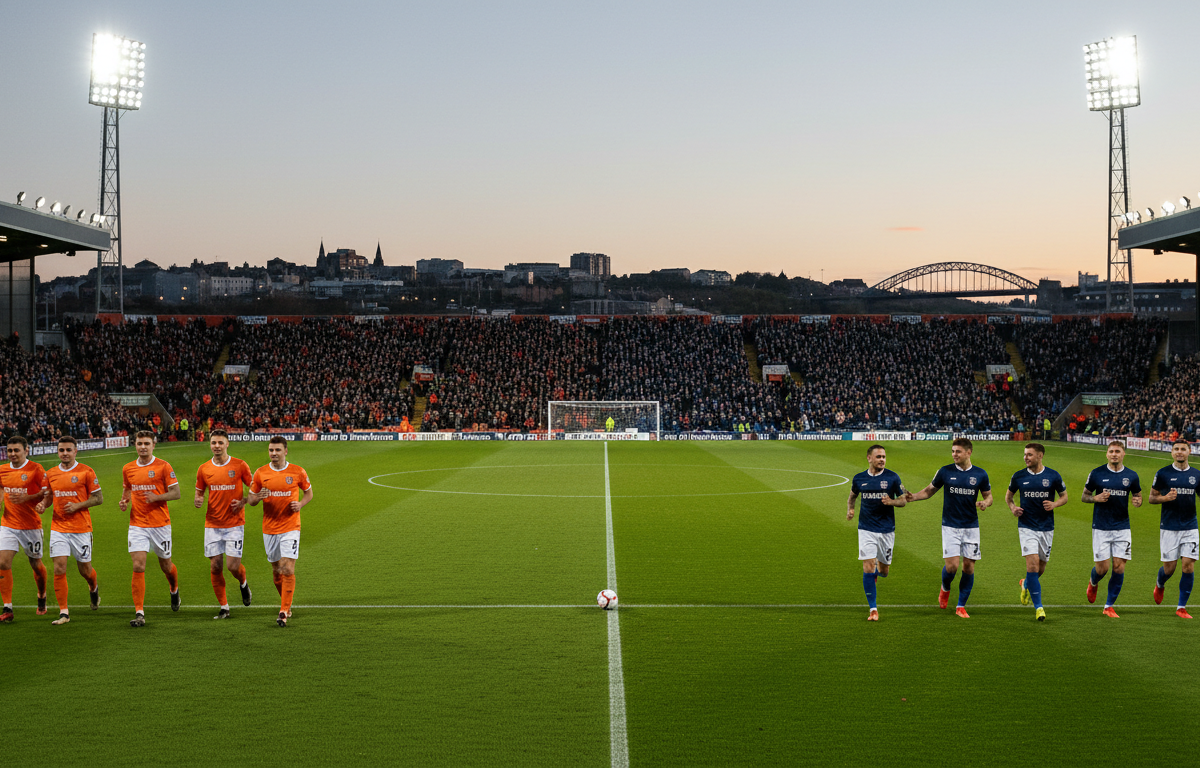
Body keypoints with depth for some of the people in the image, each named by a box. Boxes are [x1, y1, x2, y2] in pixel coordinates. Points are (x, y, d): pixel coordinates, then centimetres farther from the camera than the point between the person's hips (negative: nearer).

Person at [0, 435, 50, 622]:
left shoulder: (36, 469, -8)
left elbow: (47, 493, -11)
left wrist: (26, 498, -22)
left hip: (31, 525, -3)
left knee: (36, 564, 11)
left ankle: (42, 598, 37)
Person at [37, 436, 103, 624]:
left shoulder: (86, 471, -5)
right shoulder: (51, 474, 6)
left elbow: (99, 498, -2)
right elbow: (49, 497, 18)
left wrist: (77, 506, -15)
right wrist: (43, 504, -4)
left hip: (81, 528, -2)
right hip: (58, 528, 2)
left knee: (84, 570, 7)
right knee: (59, 569, -9)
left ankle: (94, 587, 43)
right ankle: (63, 612, -3)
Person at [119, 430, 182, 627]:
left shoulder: (163, 466, -5)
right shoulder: (128, 469, 7)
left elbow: (176, 492, -5)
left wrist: (157, 497, -21)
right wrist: (124, 501, 1)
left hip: (160, 524, -2)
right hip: (137, 524, 2)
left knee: (165, 565, 11)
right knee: (138, 567, -11)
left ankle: (174, 590, 45)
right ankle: (139, 613, -10)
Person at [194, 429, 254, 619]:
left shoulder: (240, 466, -3)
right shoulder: (203, 469, 4)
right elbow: (199, 492, 14)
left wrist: (243, 501, -13)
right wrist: (197, 501, -8)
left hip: (234, 523, -2)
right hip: (212, 525, 2)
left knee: (233, 566, -9)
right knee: (215, 567, 0)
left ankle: (243, 583, 27)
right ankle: (223, 607, 13)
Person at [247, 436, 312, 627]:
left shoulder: (298, 472, -3)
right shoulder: (261, 473, 1)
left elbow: (308, 492, 11)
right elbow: (251, 500, 8)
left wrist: (300, 504, -9)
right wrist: (258, 497, -16)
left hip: (290, 527, -3)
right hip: (269, 529, 3)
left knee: (288, 569, -13)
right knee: (276, 571, 10)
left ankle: (284, 612, -11)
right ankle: (286, 604, 31)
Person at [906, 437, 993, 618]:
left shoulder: (980, 474, 0)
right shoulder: (945, 471, -2)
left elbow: (988, 495, 11)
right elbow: (929, 490, 9)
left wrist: (985, 503, -13)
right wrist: (914, 496, -10)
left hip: (971, 527, 1)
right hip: (950, 526, -1)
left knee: (969, 567, 1)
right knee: (951, 566, -10)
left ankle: (961, 606, 14)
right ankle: (945, 589, 24)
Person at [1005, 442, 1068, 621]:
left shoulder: (1053, 476, -3)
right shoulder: (1019, 476, -1)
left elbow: (1064, 496, 9)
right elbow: (1008, 495, 15)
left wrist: (1054, 504, -12)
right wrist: (1013, 507, -5)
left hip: (1046, 527, 1)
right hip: (1026, 527, -1)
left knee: (1041, 566, 11)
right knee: (1033, 564, -14)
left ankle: (1026, 585, 45)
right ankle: (1038, 606, -9)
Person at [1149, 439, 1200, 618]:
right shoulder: (1163, 473, -2)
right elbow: (1152, 497, 4)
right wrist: (1165, 498, -16)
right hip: (1169, 528, -2)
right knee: (1169, 568, 1)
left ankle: (1182, 607, 4)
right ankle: (1160, 585, 37)